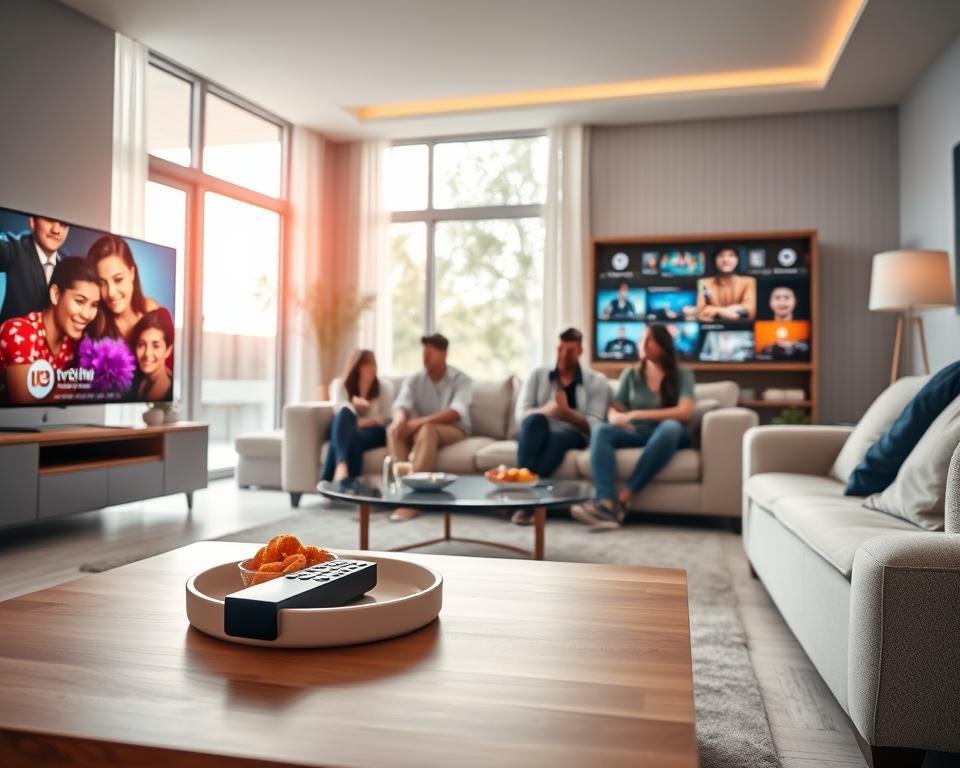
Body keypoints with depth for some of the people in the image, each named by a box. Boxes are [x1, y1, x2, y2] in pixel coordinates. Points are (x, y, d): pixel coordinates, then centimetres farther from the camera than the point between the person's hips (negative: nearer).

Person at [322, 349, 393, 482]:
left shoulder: (384, 386, 10)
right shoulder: (340, 384, 10)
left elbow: (385, 417, 0)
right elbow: (339, 409, -8)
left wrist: (360, 422, -16)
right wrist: (353, 403, -31)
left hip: (373, 432, 0)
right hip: (344, 431, 1)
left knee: (352, 439, -37)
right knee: (345, 413, -36)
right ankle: (341, 464, -58)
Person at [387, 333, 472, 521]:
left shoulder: (461, 380, -6)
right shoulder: (413, 380, 5)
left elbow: (457, 413, -23)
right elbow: (401, 404, -13)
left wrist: (420, 422, -35)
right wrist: (400, 418, -40)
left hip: (454, 431, -4)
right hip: (421, 430, 4)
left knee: (427, 430, -37)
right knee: (394, 429, -27)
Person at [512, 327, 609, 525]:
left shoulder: (597, 381, 8)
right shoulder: (538, 375, 13)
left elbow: (593, 425, -4)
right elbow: (521, 413, -2)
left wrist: (566, 412, -25)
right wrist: (547, 410, -24)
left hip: (572, 435, -1)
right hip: (538, 433, 1)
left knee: (558, 438, -37)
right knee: (536, 419, -34)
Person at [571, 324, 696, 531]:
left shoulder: (682, 375, 4)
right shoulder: (630, 374, 14)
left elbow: (684, 412, -12)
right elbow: (614, 411, 9)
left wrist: (637, 414, -18)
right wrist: (619, 419, -18)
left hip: (666, 435, -2)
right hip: (635, 433, 3)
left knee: (670, 427, -38)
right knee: (600, 431, -28)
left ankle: (622, 500, -41)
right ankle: (606, 504, -49)